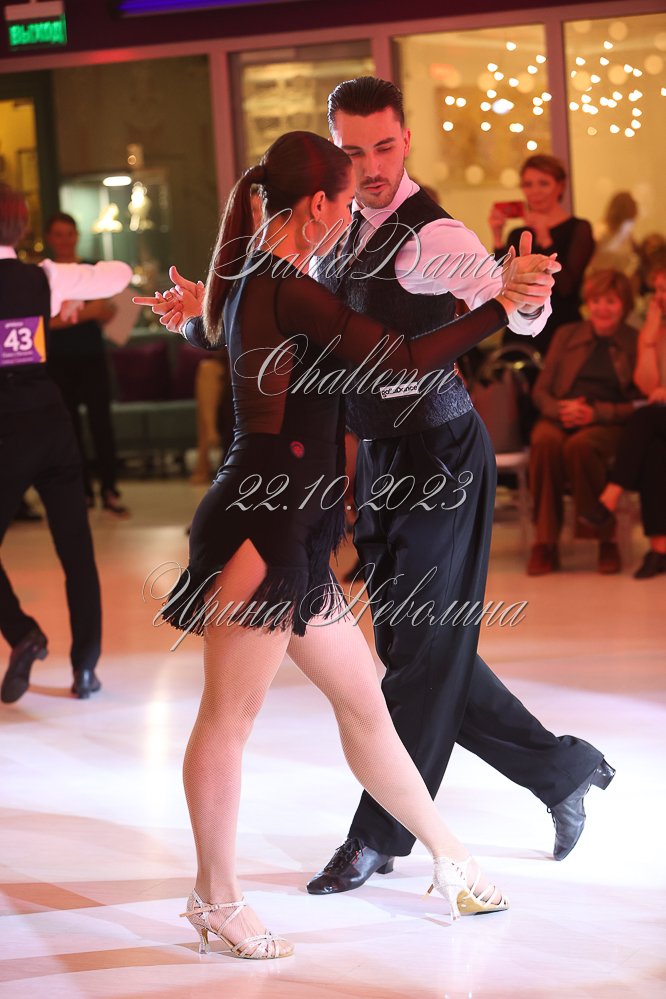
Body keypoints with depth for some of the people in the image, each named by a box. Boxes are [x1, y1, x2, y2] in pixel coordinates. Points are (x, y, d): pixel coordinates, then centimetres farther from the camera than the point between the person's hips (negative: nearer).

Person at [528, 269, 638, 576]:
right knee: (545, 441, -36)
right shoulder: (566, 335, 19)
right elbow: (540, 391, 15)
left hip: (608, 424, -2)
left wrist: (595, 413, -15)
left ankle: (606, 539, -24)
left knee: (580, 445, -39)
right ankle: (545, 542, -32)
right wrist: (560, 409, -9)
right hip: (561, 417, 2)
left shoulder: (636, 343, 10)